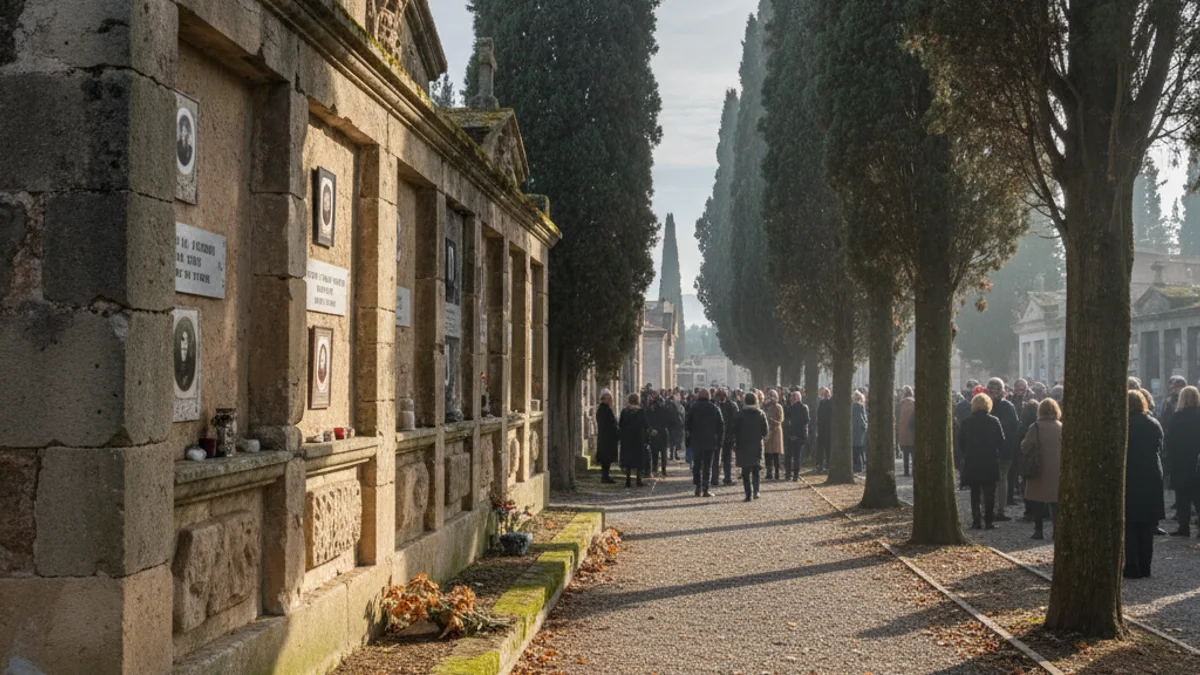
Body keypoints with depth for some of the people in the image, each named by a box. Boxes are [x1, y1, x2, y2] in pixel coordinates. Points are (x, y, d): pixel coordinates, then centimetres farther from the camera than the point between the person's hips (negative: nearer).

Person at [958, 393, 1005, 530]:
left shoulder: (966, 422, -3)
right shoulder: (994, 421, -6)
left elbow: (961, 443, 1)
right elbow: (1001, 442, -3)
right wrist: (997, 455, 11)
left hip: (971, 463, 1)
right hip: (990, 463, -1)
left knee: (974, 493, 9)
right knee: (989, 493, 6)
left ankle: (976, 521, 4)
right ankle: (988, 520, 4)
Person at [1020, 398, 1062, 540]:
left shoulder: (1036, 427, -9)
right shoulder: (1062, 427, 1)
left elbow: (1025, 448, -12)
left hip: (1039, 471, -3)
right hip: (1057, 470, 3)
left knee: (1037, 501, 8)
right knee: (1055, 501, 7)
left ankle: (1039, 530, 7)